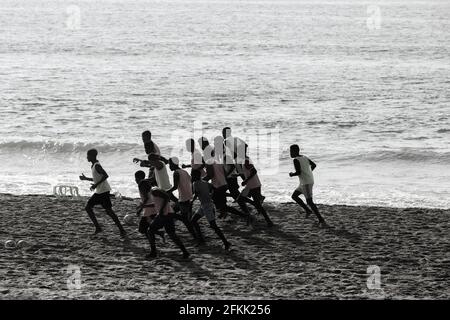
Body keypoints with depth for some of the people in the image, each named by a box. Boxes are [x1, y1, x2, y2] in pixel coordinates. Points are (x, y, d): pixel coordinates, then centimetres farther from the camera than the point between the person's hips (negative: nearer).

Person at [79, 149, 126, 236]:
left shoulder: (97, 166, -15)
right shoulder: (93, 166, 15)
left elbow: (105, 176, -27)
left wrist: (96, 185, -25)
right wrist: (86, 178, 26)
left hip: (104, 191, -10)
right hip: (98, 192, 10)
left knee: (108, 210, -9)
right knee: (88, 207, 8)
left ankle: (122, 230, -6)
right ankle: (97, 227, 10)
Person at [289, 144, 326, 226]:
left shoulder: (296, 160, -14)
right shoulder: (305, 157, 12)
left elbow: (298, 172, -23)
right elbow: (314, 165, 21)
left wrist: (292, 174, -3)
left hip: (306, 183, -9)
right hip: (310, 180, 9)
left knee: (309, 202, -9)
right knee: (294, 196, 18)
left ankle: (321, 219, -11)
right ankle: (307, 210, 14)